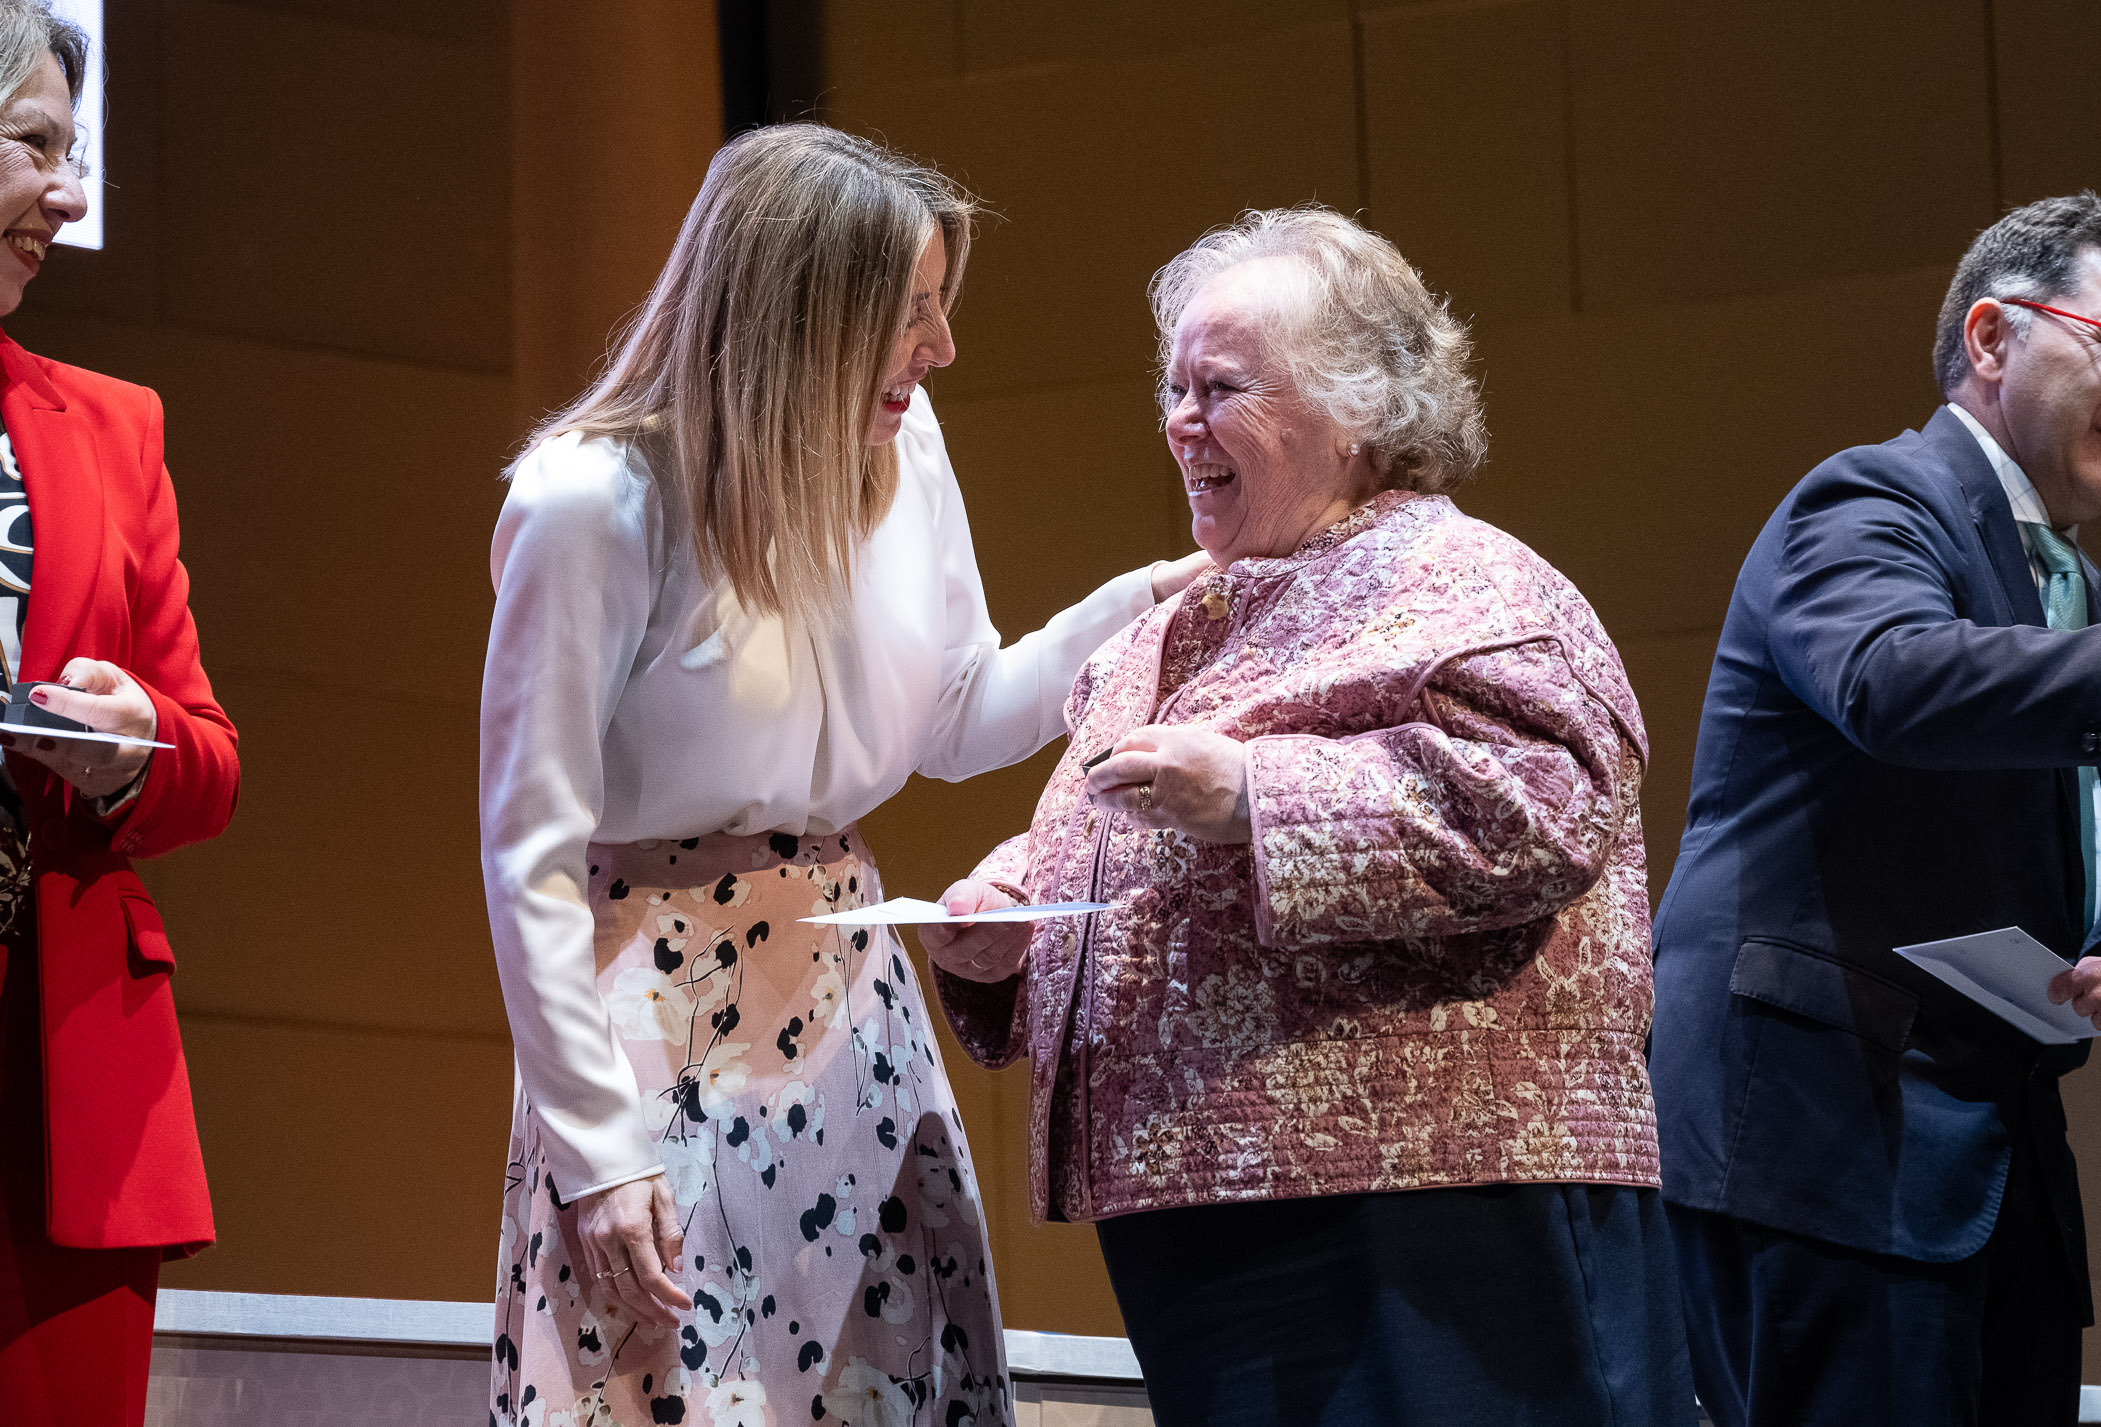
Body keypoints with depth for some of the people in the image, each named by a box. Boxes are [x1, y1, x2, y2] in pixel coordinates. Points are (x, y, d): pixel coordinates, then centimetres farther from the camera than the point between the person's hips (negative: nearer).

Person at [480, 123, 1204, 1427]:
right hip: (664, 1026, -6)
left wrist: (1140, 610, 2)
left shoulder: (900, 452, 3)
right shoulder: (595, 502, -15)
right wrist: (595, 1148, -17)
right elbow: (531, 853, -14)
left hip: (853, 1013, 6)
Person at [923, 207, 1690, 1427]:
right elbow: (1115, 875, 31)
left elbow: (1544, 802, -20)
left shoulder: (1460, 583, -3)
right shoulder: (1175, 633, 24)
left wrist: (1254, 796, -22)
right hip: (1200, 1210, 8)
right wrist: (1012, 910, 8)